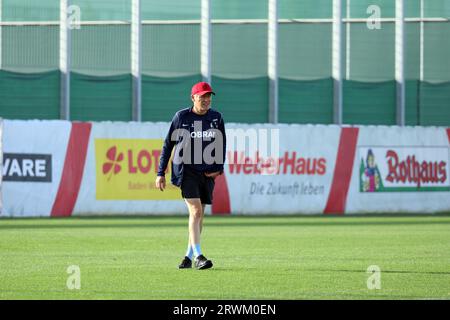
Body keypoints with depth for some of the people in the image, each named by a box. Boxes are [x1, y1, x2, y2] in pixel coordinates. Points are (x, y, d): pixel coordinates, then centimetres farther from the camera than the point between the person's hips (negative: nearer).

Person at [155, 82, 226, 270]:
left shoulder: (216, 118, 5)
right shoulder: (181, 117, -4)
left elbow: (222, 145, 15)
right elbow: (168, 144, 2)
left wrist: (219, 168, 1)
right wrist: (160, 173, 0)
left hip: (208, 172, 4)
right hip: (186, 170, -4)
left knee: (199, 214, 8)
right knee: (195, 211, -16)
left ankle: (189, 255, 20)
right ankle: (198, 256, -20)